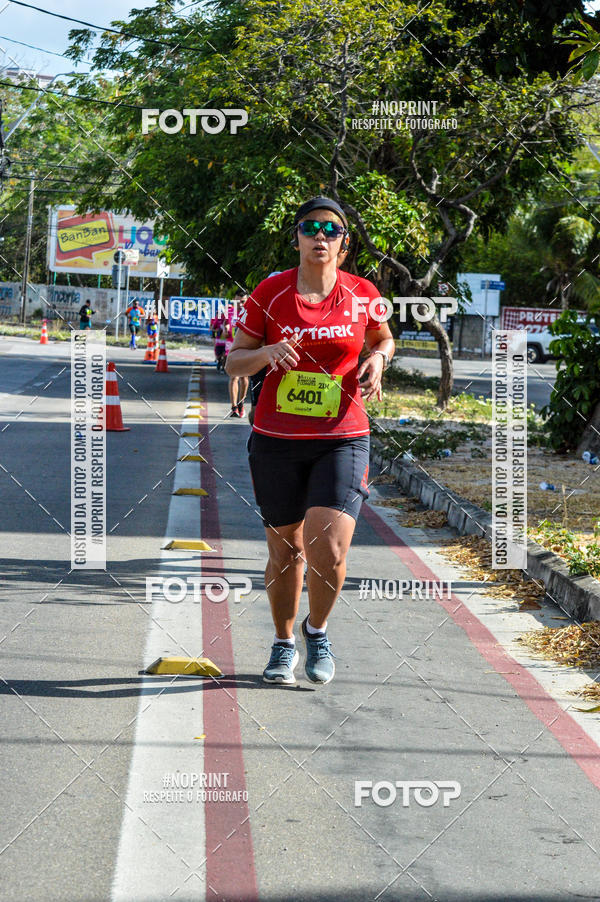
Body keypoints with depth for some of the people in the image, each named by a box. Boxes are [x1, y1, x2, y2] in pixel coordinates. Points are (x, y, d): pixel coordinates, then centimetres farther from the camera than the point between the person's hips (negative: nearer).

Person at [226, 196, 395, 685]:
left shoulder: (363, 294, 0)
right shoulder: (270, 293, -2)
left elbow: (383, 338, 21)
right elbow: (235, 361, 4)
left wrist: (378, 358, -2)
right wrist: (268, 354, -17)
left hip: (342, 438, 0)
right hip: (276, 439, 1)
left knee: (329, 551, -15)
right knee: (285, 552, 8)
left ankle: (318, 630, 14)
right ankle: (284, 643, 31)